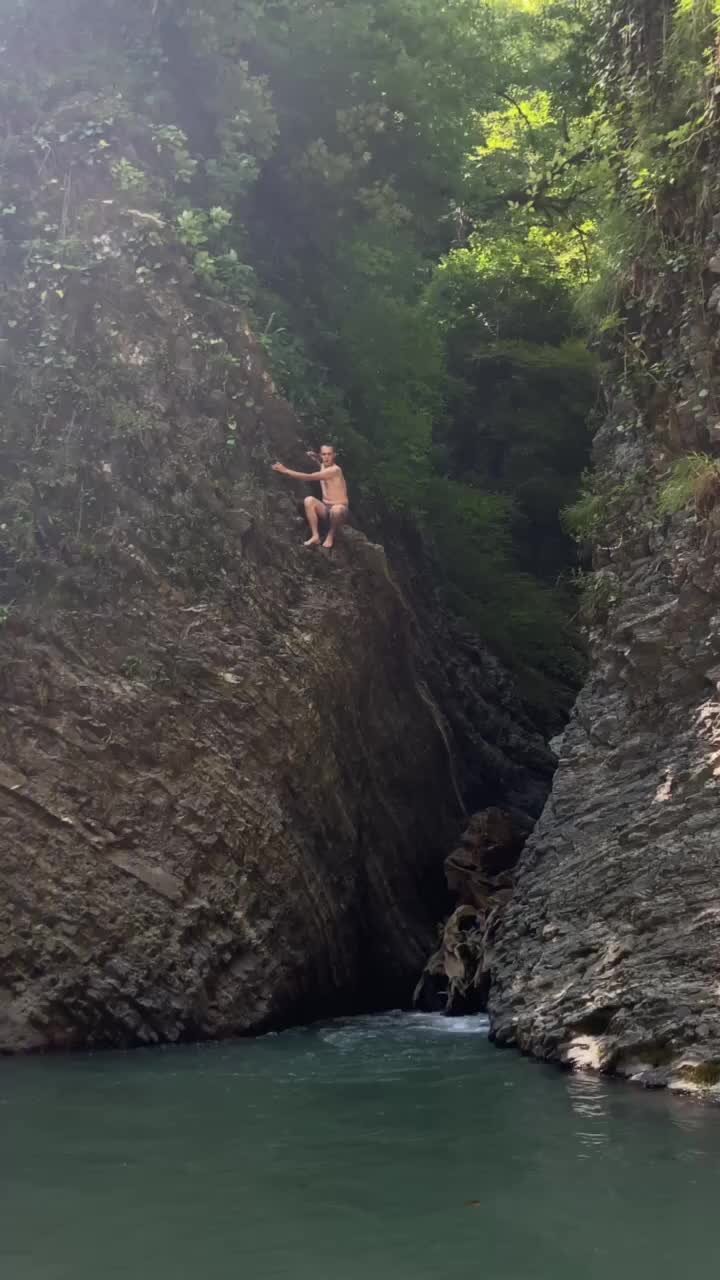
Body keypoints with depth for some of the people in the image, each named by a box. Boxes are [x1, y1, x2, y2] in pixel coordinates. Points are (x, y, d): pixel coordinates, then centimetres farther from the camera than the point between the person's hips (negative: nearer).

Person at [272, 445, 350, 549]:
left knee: (336, 509, -43)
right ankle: (315, 536, -22)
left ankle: (331, 536, -12)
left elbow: (309, 477, -26)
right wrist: (316, 457, 18)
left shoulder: (335, 470, -20)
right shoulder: (323, 466, 6)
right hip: (326, 509, 7)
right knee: (309, 500, -21)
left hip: (341, 509, -7)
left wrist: (286, 471, -24)